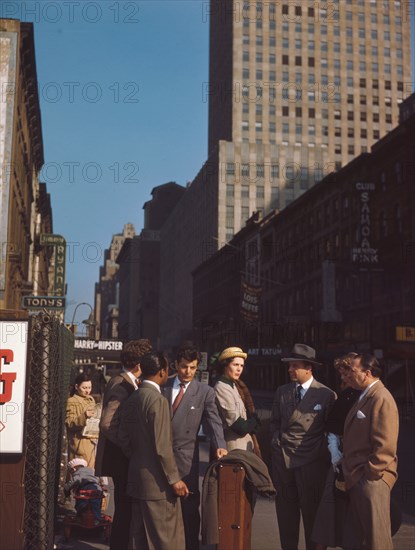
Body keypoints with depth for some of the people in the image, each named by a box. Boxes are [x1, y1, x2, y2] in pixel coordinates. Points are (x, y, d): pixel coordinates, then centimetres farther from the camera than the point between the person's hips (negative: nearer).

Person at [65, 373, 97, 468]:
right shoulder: (72, 401, -7)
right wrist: (83, 416, -29)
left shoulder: (91, 400, 17)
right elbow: (68, 423, -16)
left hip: (91, 441, 7)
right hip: (80, 443, -7)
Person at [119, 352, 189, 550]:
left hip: (136, 478, 9)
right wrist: (174, 478, -13)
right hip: (156, 481, -9)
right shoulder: (158, 400, -17)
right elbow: (162, 446, -19)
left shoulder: (132, 399, 8)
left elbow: (124, 438, 13)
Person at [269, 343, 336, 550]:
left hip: (311, 461, -4)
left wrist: (321, 453, -6)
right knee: (285, 511, 12)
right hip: (282, 459, 4)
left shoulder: (326, 395, -6)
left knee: (311, 512, 5)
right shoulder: (282, 391, 9)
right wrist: (276, 442, 6)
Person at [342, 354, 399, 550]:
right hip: (357, 478, 10)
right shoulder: (364, 397, 15)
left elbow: (385, 445, -21)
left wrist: (371, 474, -18)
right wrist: (351, 473, 16)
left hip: (371, 478, -10)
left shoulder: (381, 399, -16)